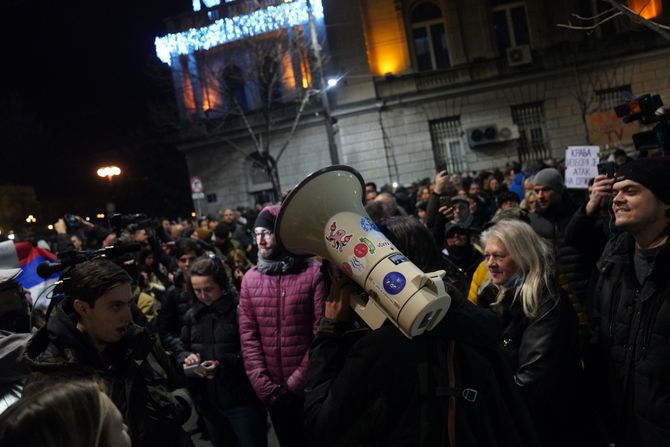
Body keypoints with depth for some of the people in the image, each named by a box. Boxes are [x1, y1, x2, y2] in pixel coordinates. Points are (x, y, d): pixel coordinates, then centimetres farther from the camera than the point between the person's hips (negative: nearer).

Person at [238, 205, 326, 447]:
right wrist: (263, 384, -8)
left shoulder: (314, 273, -10)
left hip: (309, 387, -3)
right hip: (272, 392, 4)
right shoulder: (250, 279, 2)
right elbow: (248, 335, 0)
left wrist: (297, 381, -13)